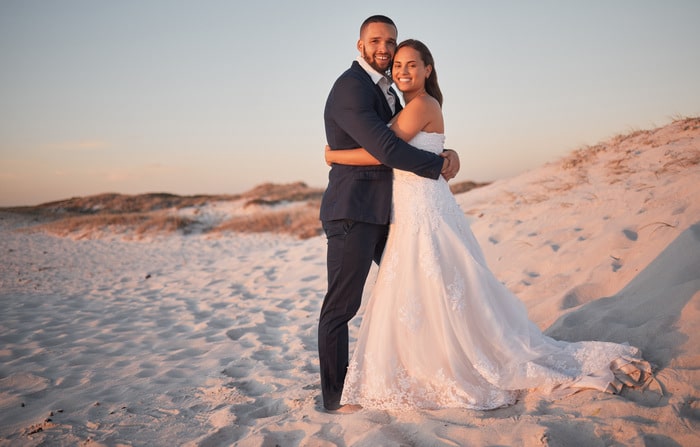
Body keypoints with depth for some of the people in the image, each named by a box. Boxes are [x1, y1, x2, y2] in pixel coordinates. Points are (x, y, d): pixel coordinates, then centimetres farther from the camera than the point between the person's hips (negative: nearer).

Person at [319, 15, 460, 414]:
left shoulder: (386, 90, 18)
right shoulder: (350, 88, -13)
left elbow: (417, 135, 16)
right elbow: (385, 148, -23)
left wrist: (446, 152, -5)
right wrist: (439, 165, -12)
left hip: (384, 212, 10)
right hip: (354, 212, -10)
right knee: (341, 306, -2)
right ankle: (335, 396, 8)